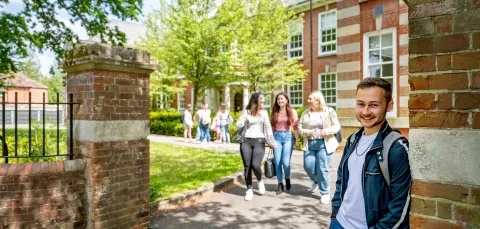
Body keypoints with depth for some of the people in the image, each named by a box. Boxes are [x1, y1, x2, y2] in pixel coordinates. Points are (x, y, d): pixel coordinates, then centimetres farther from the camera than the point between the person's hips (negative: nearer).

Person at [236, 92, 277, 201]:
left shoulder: (264, 112, 10)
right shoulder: (245, 111, 5)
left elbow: (268, 128, 9)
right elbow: (238, 125, 5)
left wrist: (271, 142, 5)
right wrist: (245, 119, -10)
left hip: (259, 141, 0)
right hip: (246, 141, 0)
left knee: (255, 165, -15)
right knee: (247, 166, 1)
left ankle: (260, 181, 16)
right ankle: (249, 190, 15)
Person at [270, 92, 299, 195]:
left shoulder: (292, 111, 5)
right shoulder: (275, 112, 10)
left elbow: (296, 127, 2)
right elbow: (272, 127, 10)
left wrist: (297, 141, -3)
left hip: (287, 137, -2)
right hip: (277, 137, 2)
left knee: (286, 162, -10)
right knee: (277, 163, 0)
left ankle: (287, 179, 20)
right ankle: (280, 184, 14)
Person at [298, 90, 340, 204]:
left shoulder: (329, 111, -2)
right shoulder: (306, 113, 6)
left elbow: (336, 126, 0)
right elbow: (300, 127, 8)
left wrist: (328, 131, -19)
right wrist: (306, 132, -13)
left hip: (324, 144, -3)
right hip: (309, 144, 4)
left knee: (323, 169, -3)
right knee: (308, 166, 0)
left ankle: (325, 193, 14)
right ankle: (316, 181, 35)